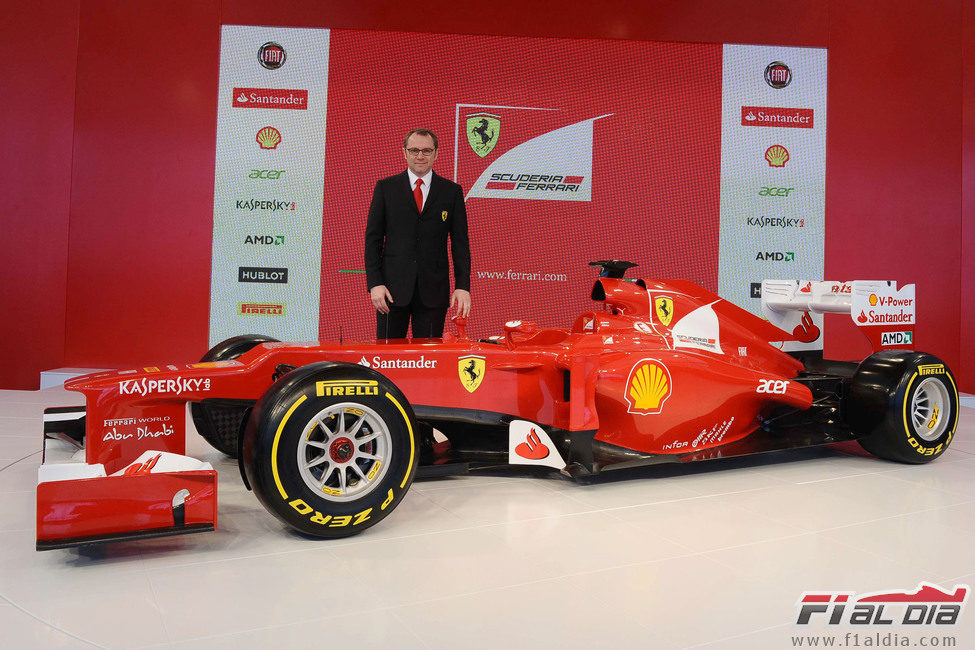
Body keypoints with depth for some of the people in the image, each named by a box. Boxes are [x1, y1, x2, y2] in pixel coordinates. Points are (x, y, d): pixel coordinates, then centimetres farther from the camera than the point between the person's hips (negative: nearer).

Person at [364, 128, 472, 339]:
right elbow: (372, 238, 4)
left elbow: (460, 242, 5)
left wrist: (462, 286, -4)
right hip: (393, 287, 0)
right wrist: (375, 283, -6)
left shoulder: (452, 191, 7)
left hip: (433, 290, 0)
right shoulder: (385, 187, 6)